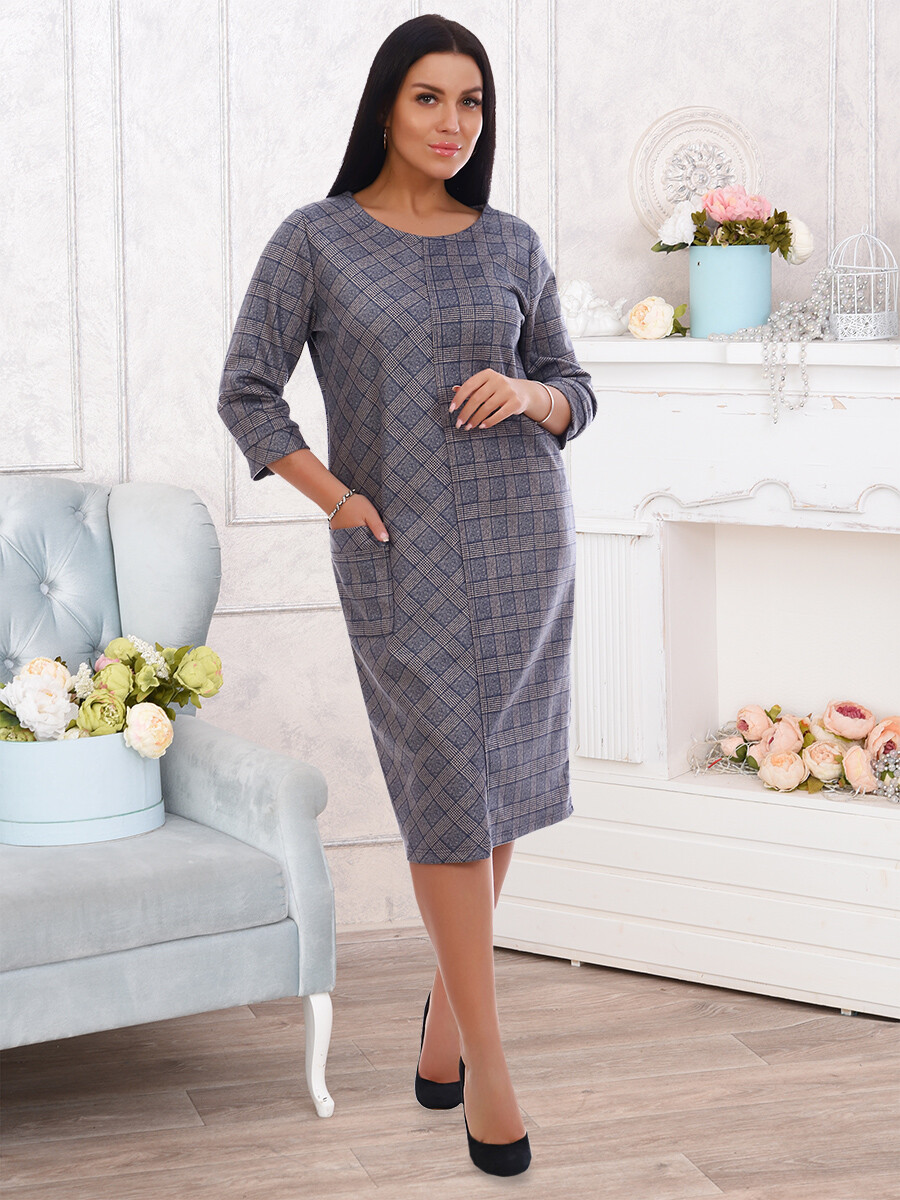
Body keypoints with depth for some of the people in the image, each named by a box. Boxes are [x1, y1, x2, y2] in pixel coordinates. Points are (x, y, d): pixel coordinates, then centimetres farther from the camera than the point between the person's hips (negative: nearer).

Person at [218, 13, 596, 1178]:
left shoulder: (511, 245, 6)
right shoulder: (315, 240, -2)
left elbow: (573, 391, 12)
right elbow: (247, 392, -2)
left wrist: (529, 394, -10)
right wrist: (336, 501, -10)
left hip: (524, 534, 3)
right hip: (401, 555, -3)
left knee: (503, 774, 10)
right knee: (446, 787, -4)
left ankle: (449, 995, 31)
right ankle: (489, 1057, 4)